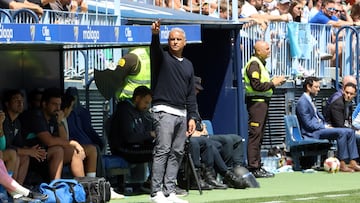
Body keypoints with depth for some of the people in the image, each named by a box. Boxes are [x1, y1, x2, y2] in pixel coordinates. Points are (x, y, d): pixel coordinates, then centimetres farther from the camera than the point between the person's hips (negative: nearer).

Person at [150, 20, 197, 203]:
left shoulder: (188, 65, 19)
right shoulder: (162, 58, 4)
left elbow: (191, 94, 19)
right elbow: (155, 49, -21)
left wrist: (192, 117, 11)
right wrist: (155, 35, -43)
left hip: (182, 113, 6)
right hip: (164, 111, -6)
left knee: (177, 153, 3)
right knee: (162, 151, -12)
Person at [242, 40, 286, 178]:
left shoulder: (260, 63, 20)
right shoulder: (254, 64, -13)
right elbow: (256, 85, -21)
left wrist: (273, 82, 8)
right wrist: (273, 83, -13)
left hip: (262, 102, 11)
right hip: (256, 101, -11)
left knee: (259, 135, 13)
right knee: (255, 134, -10)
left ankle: (257, 166, 18)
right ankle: (253, 168, -11)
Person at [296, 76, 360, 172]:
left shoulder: (309, 100, 19)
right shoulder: (302, 102, -13)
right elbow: (308, 124, -18)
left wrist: (326, 125, 5)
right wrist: (325, 127, -12)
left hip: (319, 128, 10)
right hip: (312, 133, -10)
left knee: (350, 132, -2)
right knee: (342, 132, -28)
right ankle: (342, 164, -25)